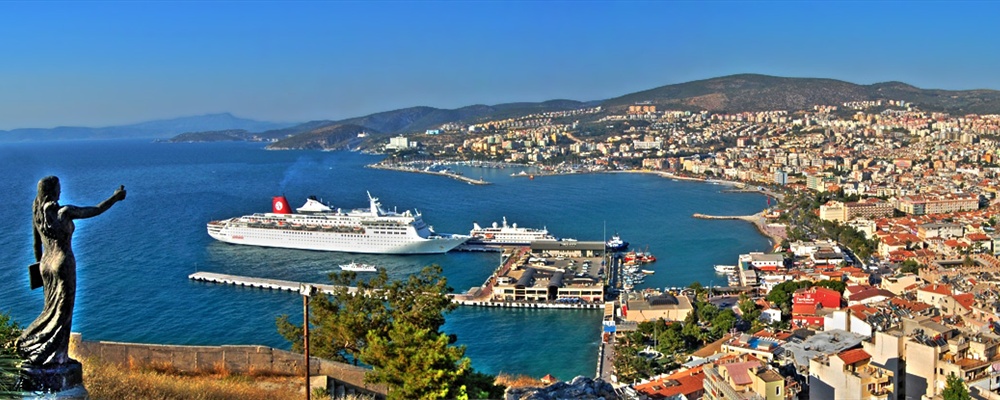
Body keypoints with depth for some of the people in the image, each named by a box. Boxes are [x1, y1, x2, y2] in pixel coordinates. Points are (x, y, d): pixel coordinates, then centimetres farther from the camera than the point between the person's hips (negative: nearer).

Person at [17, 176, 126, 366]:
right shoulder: (65, 212, -16)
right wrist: (115, 197, 4)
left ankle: (29, 344, 21)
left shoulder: (37, 213, 4)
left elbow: (37, 244, 13)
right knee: (62, 311, 3)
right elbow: (96, 210, -8)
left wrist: (40, 265, 25)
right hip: (63, 264, -7)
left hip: (46, 263, 7)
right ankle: (53, 355, 8)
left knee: (51, 308, 19)